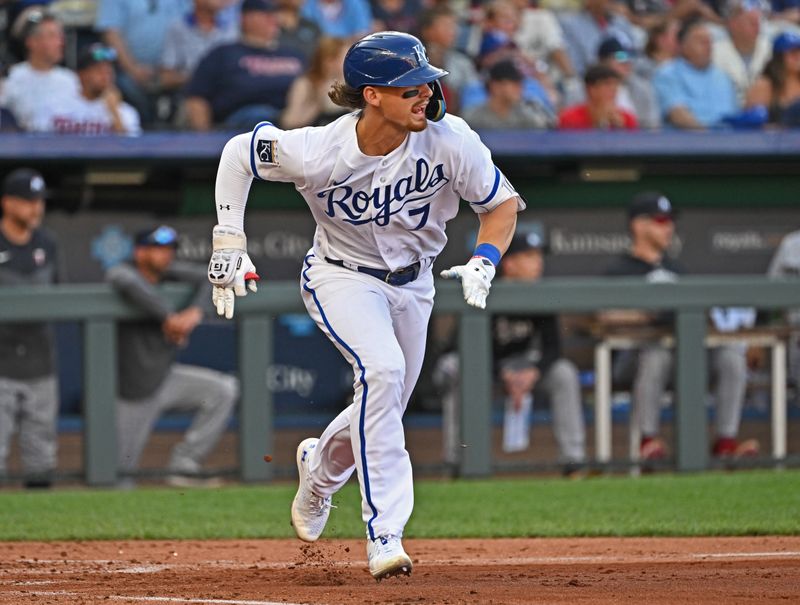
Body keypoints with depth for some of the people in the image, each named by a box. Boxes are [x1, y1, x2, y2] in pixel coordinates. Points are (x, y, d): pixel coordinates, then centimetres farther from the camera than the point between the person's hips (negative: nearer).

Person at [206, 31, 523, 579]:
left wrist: (483, 263, -26)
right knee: (382, 370, -30)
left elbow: (503, 203, -9)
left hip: (412, 283, 4)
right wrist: (229, 243, -12)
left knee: (383, 410, 14)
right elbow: (239, 153, -10)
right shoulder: (318, 153, -28)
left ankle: (321, 466, 51)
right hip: (341, 277, -4)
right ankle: (383, 533, -28)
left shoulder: (450, 140, -23)